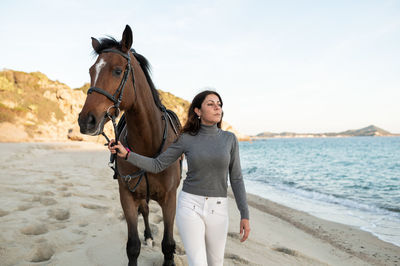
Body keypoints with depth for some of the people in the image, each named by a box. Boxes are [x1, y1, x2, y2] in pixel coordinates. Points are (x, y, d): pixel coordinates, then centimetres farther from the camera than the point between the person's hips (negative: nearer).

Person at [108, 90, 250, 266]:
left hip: (218, 210, 2)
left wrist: (245, 214, -2)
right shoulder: (186, 139, -3)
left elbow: (236, 178, 2)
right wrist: (126, 154, -9)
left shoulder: (229, 139, 0)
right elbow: (157, 165, 2)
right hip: (190, 206, -2)